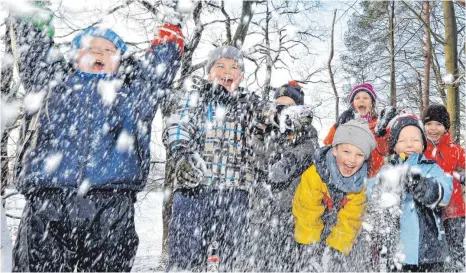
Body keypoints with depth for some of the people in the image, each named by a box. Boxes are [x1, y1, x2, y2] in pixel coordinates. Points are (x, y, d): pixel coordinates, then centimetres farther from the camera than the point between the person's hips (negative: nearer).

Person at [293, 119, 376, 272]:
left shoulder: (359, 184, -14)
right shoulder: (313, 176, -26)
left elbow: (350, 221, -10)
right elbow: (306, 214, -21)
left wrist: (338, 249, -15)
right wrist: (309, 247, -18)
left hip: (336, 238, 3)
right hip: (310, 235, -2)